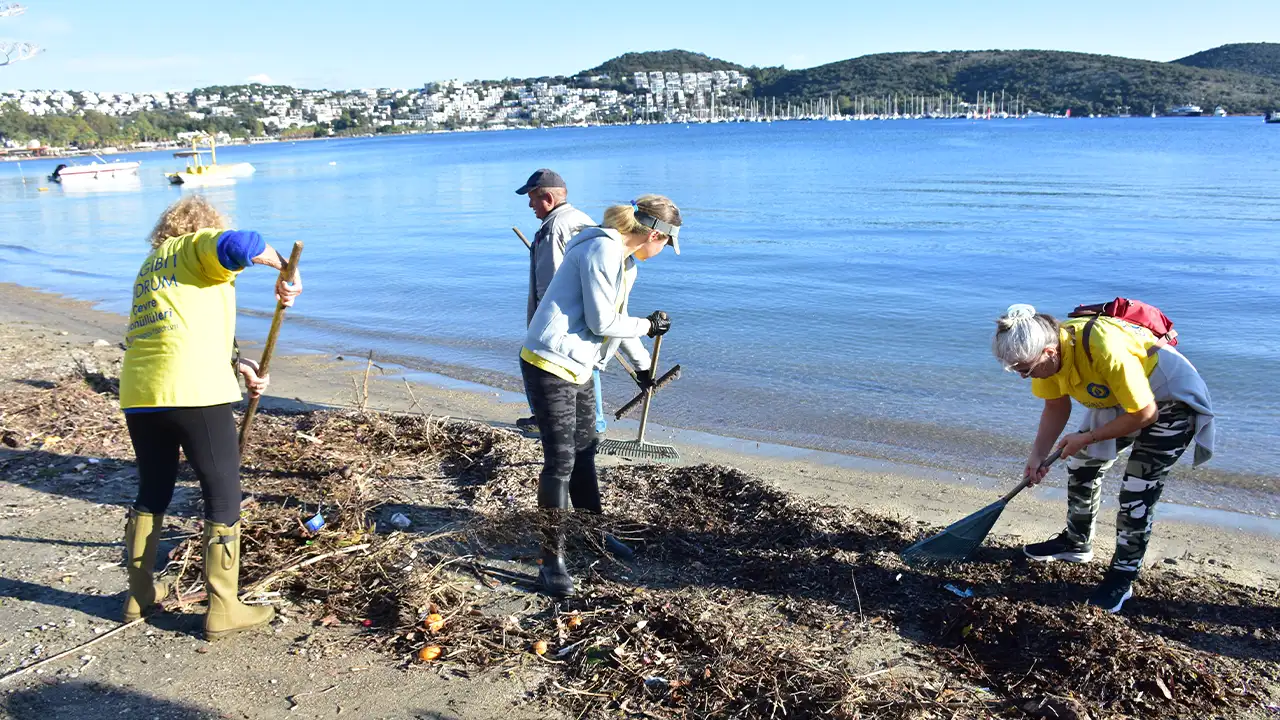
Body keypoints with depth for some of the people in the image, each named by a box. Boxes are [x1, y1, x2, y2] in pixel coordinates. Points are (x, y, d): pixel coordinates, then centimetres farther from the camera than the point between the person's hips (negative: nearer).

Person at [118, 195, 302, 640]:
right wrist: (284, 269, -3)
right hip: (195, 395, -7)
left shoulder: (151, 266, 28)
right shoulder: (198, 246, 5)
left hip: (139, 396, 8)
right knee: (223, 498, 4)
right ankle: (223, 610, 9)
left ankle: (140, 595, 34)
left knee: (152, 495, 23)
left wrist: (239, 366, 17)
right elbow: (239, 244, -19)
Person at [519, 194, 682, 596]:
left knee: (584, 450, 18)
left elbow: (618, 319, 28)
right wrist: (647, 326, -4)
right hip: (550, 365, -10)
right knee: (560, 460, -8)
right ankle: (552, 559, 0)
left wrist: (642, 365, 38)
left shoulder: (627, 263, 14)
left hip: (578, 368, 10)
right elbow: (602, 323, -19)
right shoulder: (602, 250, -18)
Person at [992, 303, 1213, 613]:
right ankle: (1077, 542, 32)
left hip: (1169, 402, -7)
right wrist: (1037, 456, -10)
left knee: (1136, 493, -10)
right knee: (1081, 466, 12)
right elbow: (1056, 406, -2)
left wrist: (1087, 439, -22)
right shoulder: (1045, 348, -18)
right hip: (1117, 398, 8)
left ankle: (1122, 578, 6)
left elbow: (1144, 414, -29)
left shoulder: (1106, 351, -41)